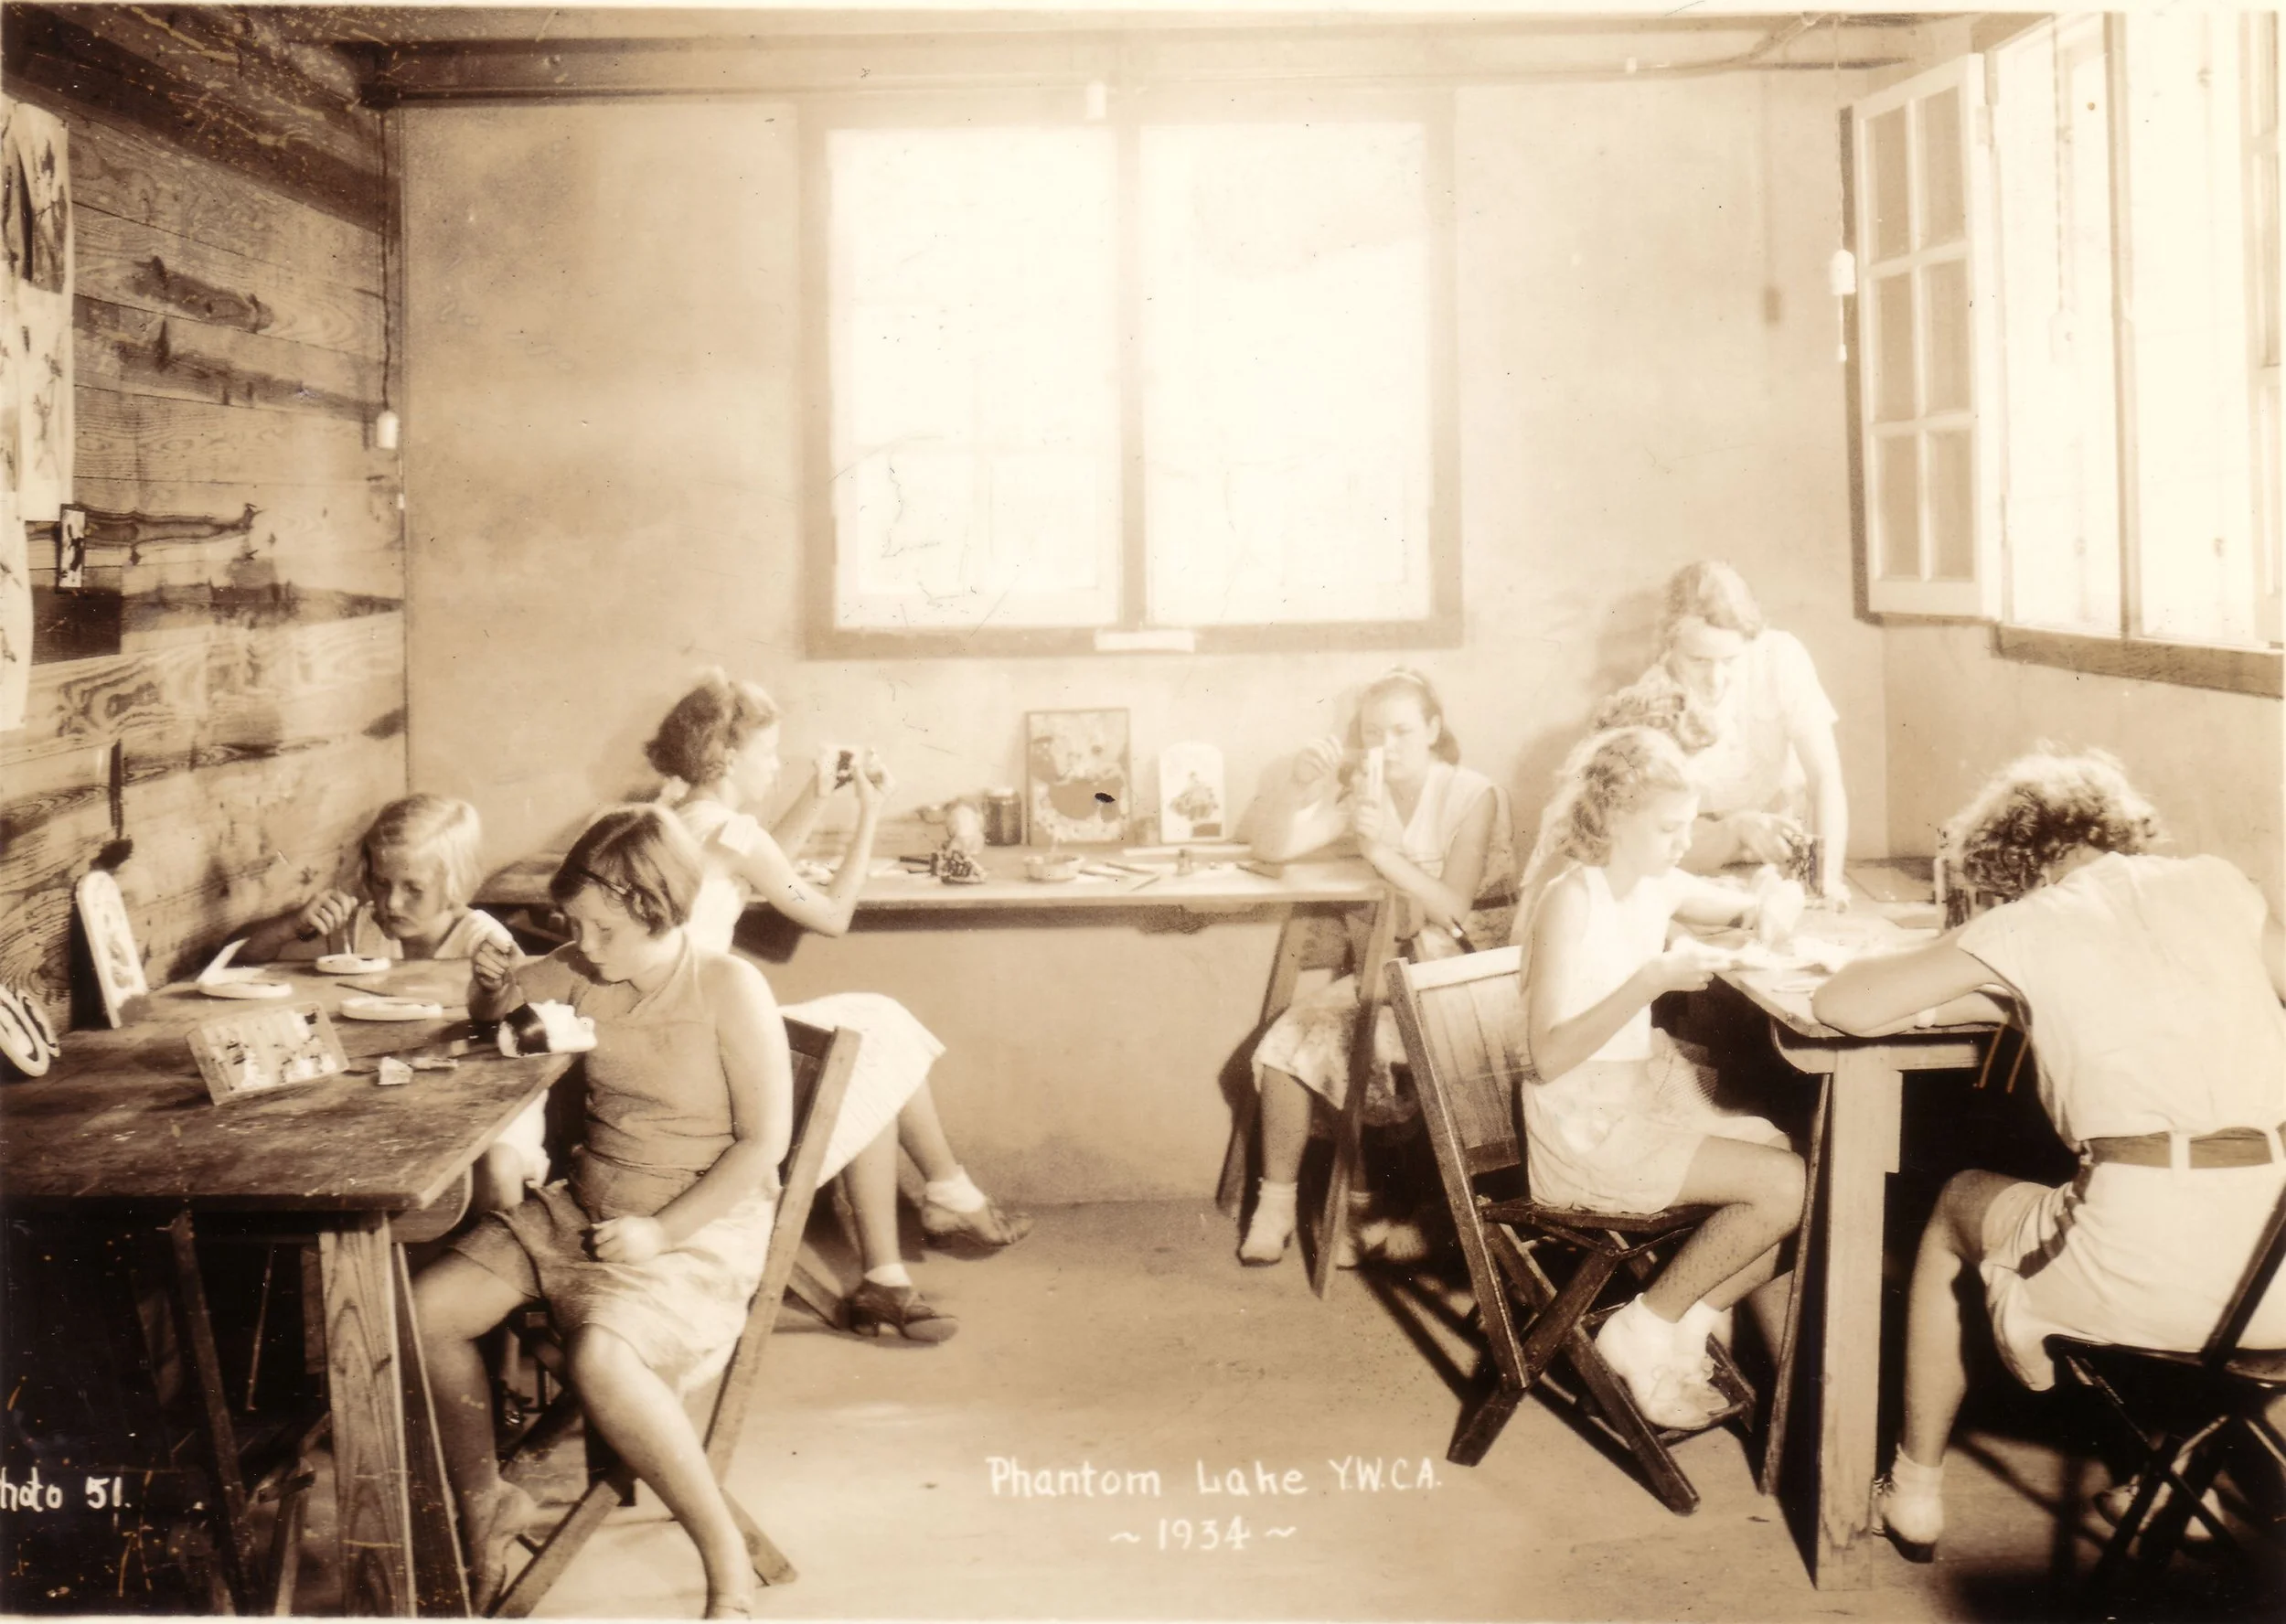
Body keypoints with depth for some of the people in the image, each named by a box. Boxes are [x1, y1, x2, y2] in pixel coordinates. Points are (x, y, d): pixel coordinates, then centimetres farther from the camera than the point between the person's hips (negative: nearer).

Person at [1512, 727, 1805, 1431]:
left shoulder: (1655, 884, 4)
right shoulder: (1570, 898, -19)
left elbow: (1735, 906, 26)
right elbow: (1549, 1055, -24)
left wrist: (1759, 911, 2)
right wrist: (1651, 981, -30)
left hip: (1653, 1089, 9)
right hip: (1588, 1125, -9)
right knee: (1785, 1185, -20)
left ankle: (1691, 1324, 8)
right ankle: (1645, 1334, -3)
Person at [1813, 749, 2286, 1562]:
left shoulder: (2030, 925, 3)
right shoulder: (2218, 884, 12)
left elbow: (1841, 1004, 4)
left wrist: (1971, 1000, 21)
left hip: (2152, 1275, -4)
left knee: (1959, 1207, 28)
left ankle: (1916, 1487, 38)